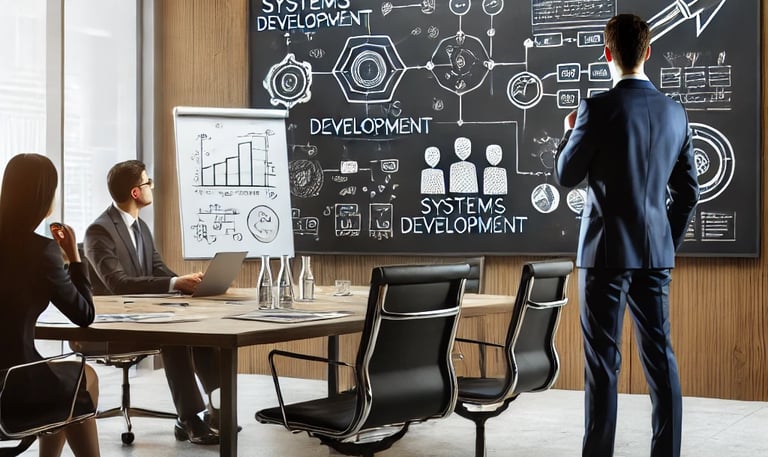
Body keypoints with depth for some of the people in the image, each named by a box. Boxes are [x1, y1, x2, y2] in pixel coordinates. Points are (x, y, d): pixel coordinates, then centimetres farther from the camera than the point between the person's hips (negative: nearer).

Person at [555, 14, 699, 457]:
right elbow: (688, 192, 10)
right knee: (660, 357, 9)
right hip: (656, 253, 5)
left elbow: (567, 175, -3)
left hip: (607, 251, -5)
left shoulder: (599, 109, -12)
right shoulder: (675, 112, 5)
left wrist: (570, 133, 15)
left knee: (603, 361, -1)